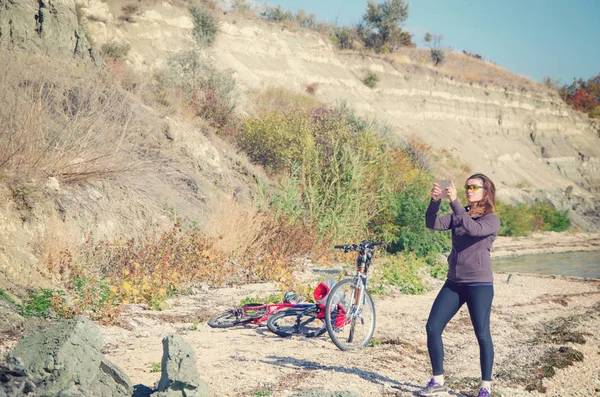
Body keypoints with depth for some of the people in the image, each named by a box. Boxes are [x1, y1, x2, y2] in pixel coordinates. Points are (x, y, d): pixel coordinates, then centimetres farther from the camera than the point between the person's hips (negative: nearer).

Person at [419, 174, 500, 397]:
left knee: (482, 335, -1)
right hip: (453, 283, 6)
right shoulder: (458, 215, 11)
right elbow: (433, 224, -4)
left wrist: (454, 202, -31)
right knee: (432, 328, -1)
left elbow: (473, 229, -26)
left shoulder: (492, 220, -5)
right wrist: (435, 201, -21)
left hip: (479, 284, -5)